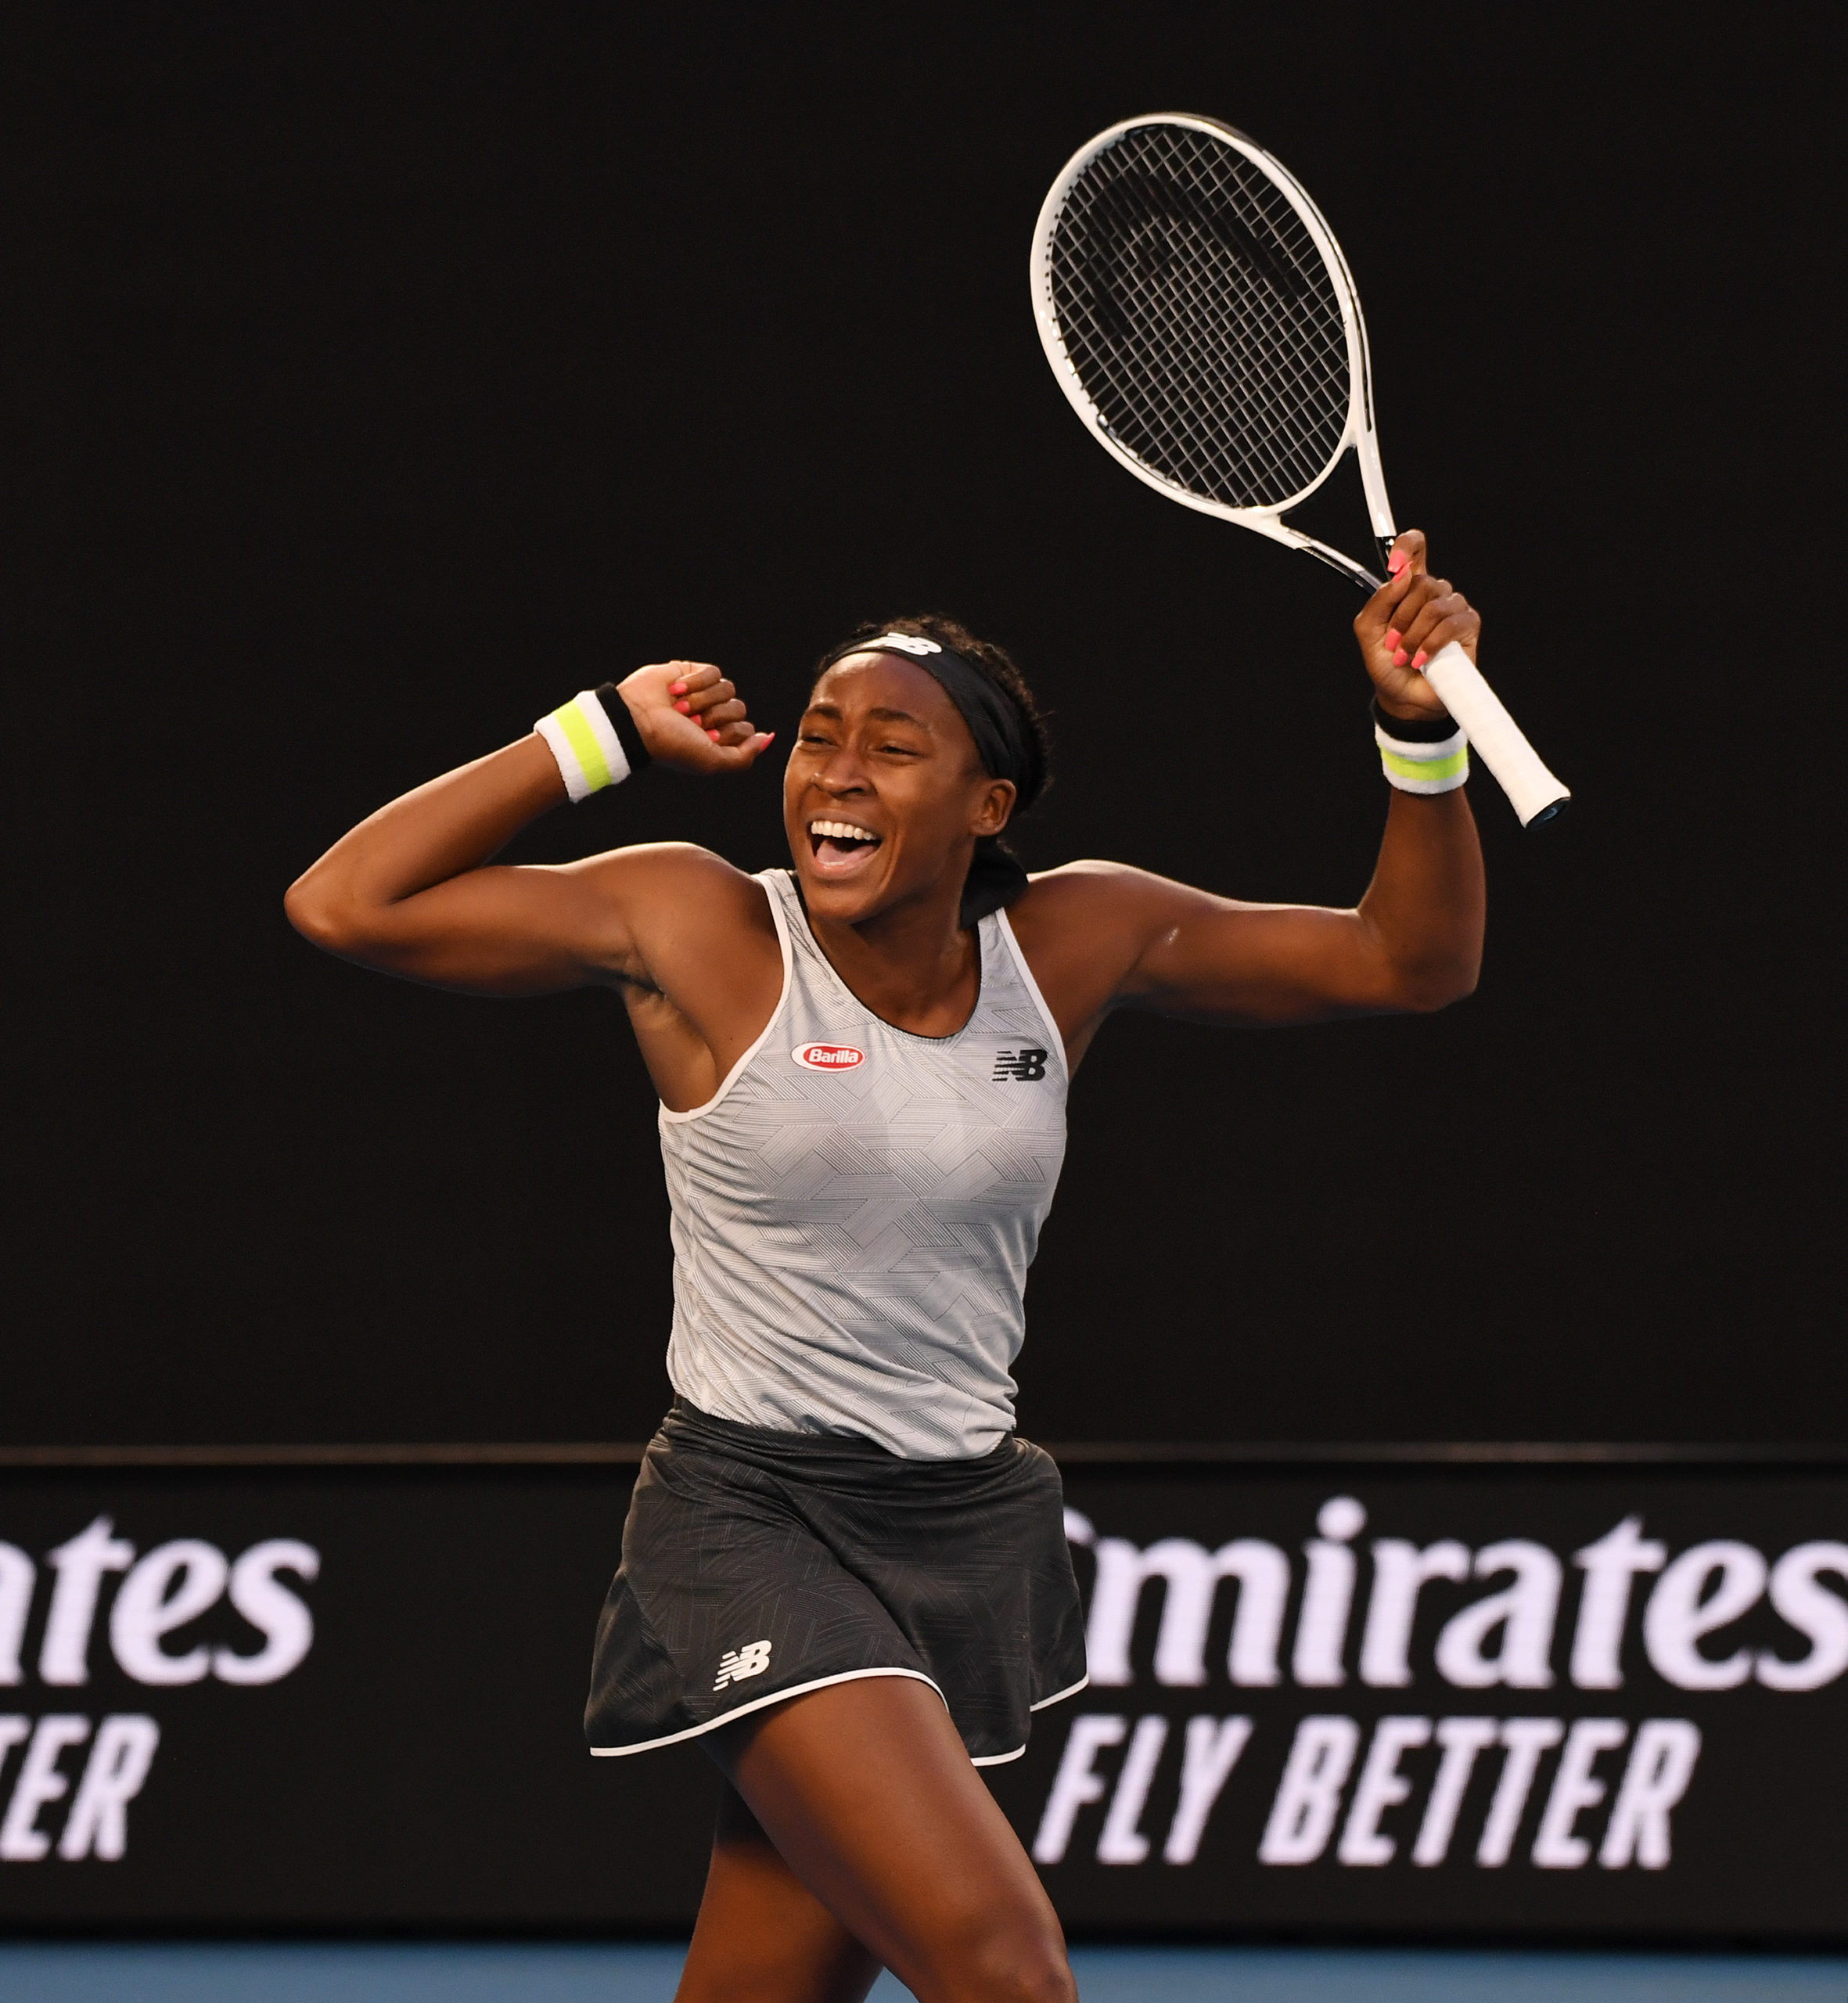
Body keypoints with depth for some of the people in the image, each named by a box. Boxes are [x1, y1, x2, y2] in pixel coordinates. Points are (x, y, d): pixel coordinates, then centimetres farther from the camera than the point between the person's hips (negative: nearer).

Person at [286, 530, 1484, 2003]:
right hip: (759, 1527, -5)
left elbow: (1409, 962, 8)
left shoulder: (1074, 941, 2)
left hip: (970, 1534, 5)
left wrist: (1422, 732, -7)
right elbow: (344, 906, -8)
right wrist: (604, 736, -7)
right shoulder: (698, 933, -7)